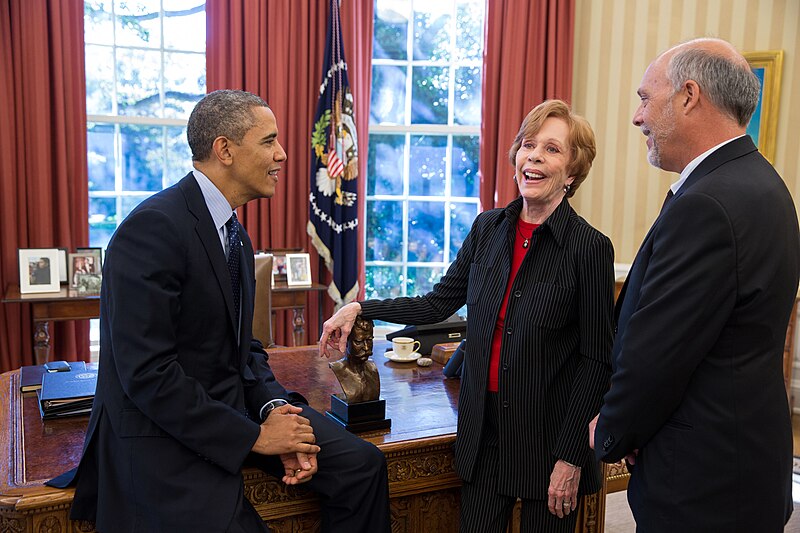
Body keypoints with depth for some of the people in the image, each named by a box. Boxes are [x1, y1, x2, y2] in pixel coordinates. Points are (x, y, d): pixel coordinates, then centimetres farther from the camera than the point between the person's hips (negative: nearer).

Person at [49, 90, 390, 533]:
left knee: (363, 464, -2)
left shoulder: (234, 233, 8)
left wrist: (274, 409, -7)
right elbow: (146, 373, -24)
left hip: (234, 405, 8)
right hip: (164, 435, -8)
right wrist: (253, 435, -20)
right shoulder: (154, 226, -20)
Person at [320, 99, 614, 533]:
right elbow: (439, 303, 9)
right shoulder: (487, 228, 2)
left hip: (547, 432, -4)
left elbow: (596, 361, -10)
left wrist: (571, 456, -11)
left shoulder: (590, 247, -12)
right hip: (483, 427, 4)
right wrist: (361, 309, 0)